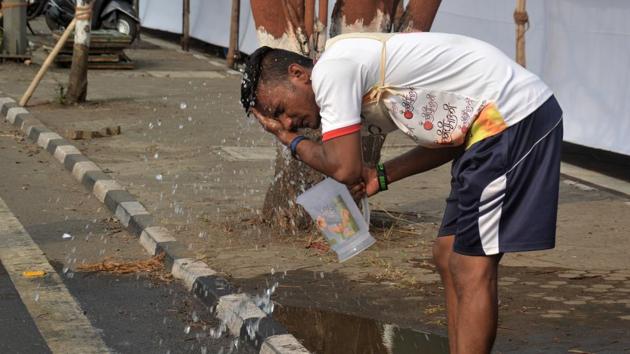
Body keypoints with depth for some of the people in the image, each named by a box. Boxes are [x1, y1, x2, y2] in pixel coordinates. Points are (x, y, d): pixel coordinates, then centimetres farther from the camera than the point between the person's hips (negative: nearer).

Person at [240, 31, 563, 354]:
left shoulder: (331, 69, -11)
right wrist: (382, 176, 11)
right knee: (448, 258, 12)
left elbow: (344, 167, -16)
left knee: (471, 268, -9)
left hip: (516, 119, -10)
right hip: (494, 125, 10)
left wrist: (291, 141, 3)